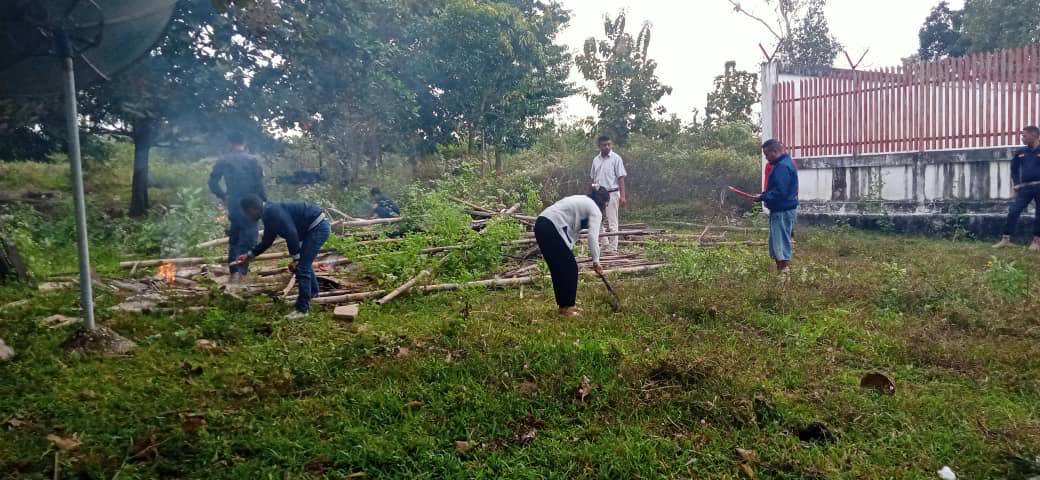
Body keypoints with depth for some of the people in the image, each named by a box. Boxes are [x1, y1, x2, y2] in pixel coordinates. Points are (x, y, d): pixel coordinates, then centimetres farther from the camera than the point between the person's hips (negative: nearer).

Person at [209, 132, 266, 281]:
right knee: (248, 237, -2)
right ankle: (240, 269, -18)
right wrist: (265, 200, 0)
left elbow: (213, 183, 5)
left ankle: (234, 271, 21)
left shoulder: (222, 161, 4)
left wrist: (223, 196, 19)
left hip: (232, 204, 4)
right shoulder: (252, 160, -7)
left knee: (234, 237, 17)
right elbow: (259, 184, -10)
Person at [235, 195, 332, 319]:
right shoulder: (269, 214, 14)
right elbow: (267, 241, 27)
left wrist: (295, 259, -20)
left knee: (302, 268, -8)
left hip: (318, 227, -10)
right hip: (317, 226, 10)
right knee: (304, 262, 28)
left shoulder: (273, 212, -18)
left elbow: (291, 234, -26)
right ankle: (313, 291, 50)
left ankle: (303, 309, 0)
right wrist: (249, 255, 33)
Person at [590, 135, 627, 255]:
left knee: (612, 222, -3)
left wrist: (622, 196, -15)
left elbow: (621, 178, -8)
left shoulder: (616, 158, -4)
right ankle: (605, 246, 14)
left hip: (611, 193, -5)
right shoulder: (595, 160, 11)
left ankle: (613, 248, 0)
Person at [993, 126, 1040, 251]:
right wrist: (1015, 184, 12)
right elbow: (1014, 169, 21)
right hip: (1025, 187, 3)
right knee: (1013, 212, -5)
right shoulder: (1020, 152, 8)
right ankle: (1006, 239, -2)